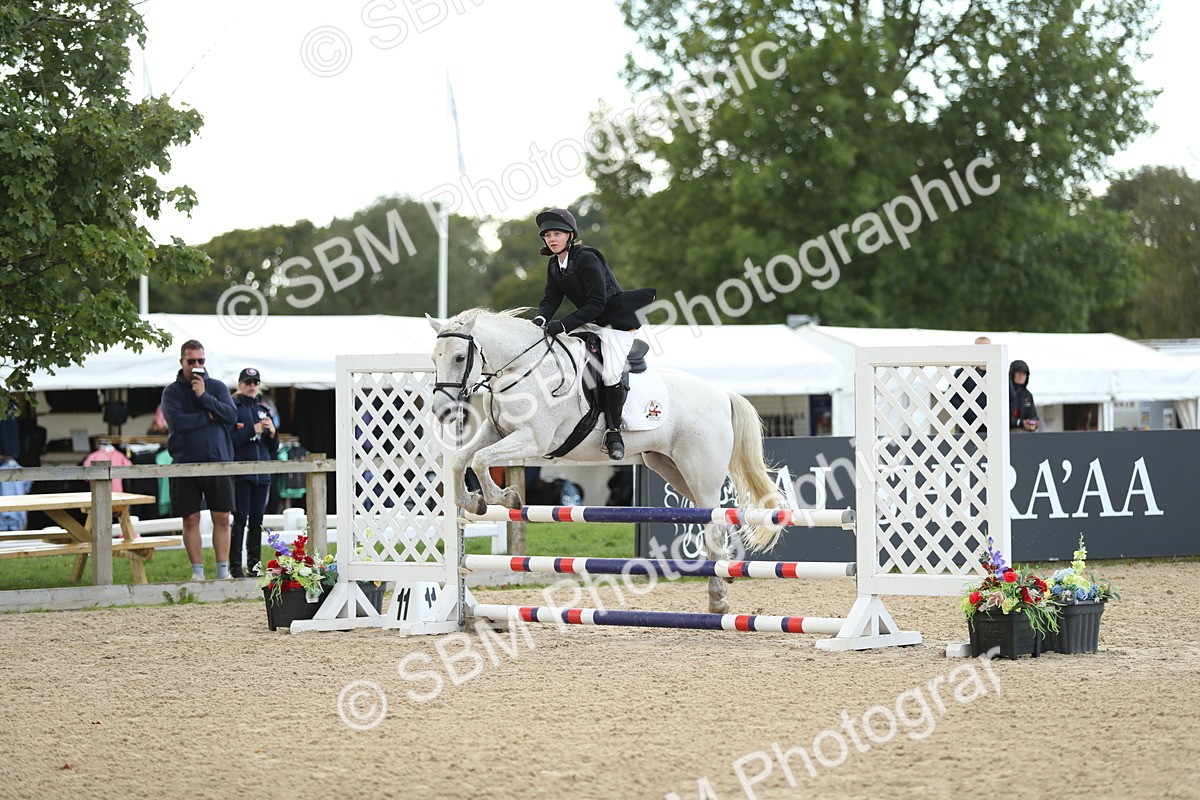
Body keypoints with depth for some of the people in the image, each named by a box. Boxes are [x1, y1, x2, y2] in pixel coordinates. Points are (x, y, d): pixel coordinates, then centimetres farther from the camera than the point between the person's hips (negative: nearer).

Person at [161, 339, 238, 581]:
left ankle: (223, 570, 7)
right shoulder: (172, 392, 3)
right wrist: (208, 416, -8)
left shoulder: (217, 387, 9)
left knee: (222, 518, 1)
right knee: (191, 519, 2)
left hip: (218, 461, 1)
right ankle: (197, 571, 9)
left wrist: (204, 397, -13)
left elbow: (232, 416, -6)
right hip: (185, 464, -1)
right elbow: (176, 421, -13)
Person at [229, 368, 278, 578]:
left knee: (257, 521, 8)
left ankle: (254, 566, 13)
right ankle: (235, 567, -7)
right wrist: (252, 430, -14)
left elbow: (273, 448, 18)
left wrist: (272, 432, -1)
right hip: (240, 472, -6)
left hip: (262, 474, 6)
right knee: (240, 519, -9)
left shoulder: (263, 410, 16)